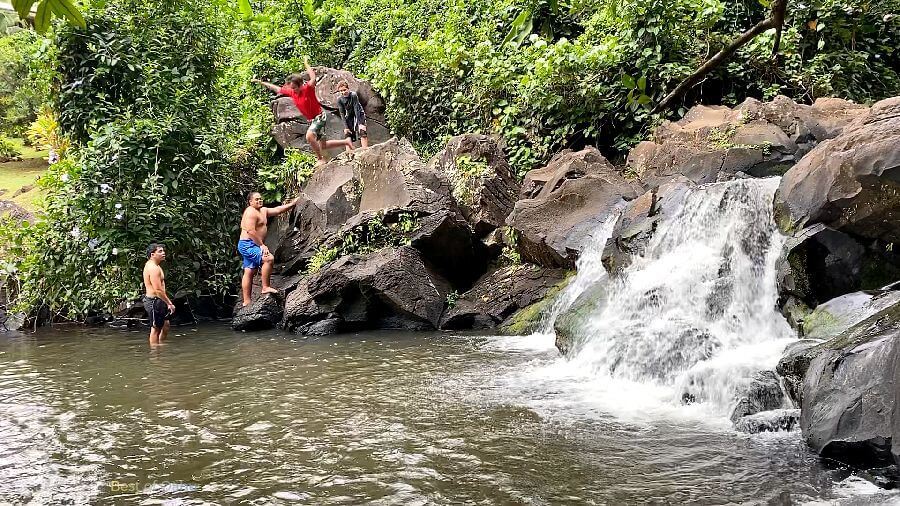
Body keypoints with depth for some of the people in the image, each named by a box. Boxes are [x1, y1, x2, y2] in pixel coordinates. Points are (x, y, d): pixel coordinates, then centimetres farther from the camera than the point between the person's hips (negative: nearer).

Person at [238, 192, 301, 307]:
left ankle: (246, 302, 7)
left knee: (249, 273, 7)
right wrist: (262, 245, -21)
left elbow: (277, 210, 22)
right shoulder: (251, 212, -14)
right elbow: (250, 231, -23)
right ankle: (265, 287, -19)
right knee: (269, 259, -24)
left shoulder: (263, 211, 17)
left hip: (254, 245, 11)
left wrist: (292, 204, 16)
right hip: (248, 245, -11)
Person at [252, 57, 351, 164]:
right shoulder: (291, 92, -1)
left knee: (309, 136, -32)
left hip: (319, 117, -9)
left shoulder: (308, 88, -21)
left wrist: (306, 64, -29)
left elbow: (313, 79, -39)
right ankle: (346, 142, 29)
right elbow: (276, 89, 9)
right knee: (323, 146, 13)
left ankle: (321, 159, -17)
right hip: (312, 120, 9)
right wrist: (261, 82, 10)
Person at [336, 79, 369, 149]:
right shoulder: (339, 99, -15)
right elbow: (342, 114, -13)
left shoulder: (353, 95, -25)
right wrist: (345, 127, -18)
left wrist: (359, 123, -28)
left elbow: (356, 109, -25)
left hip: (359, 114, -3)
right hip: (349, 116, 4)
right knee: (348, 134, -4)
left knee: (362, 132, -18)